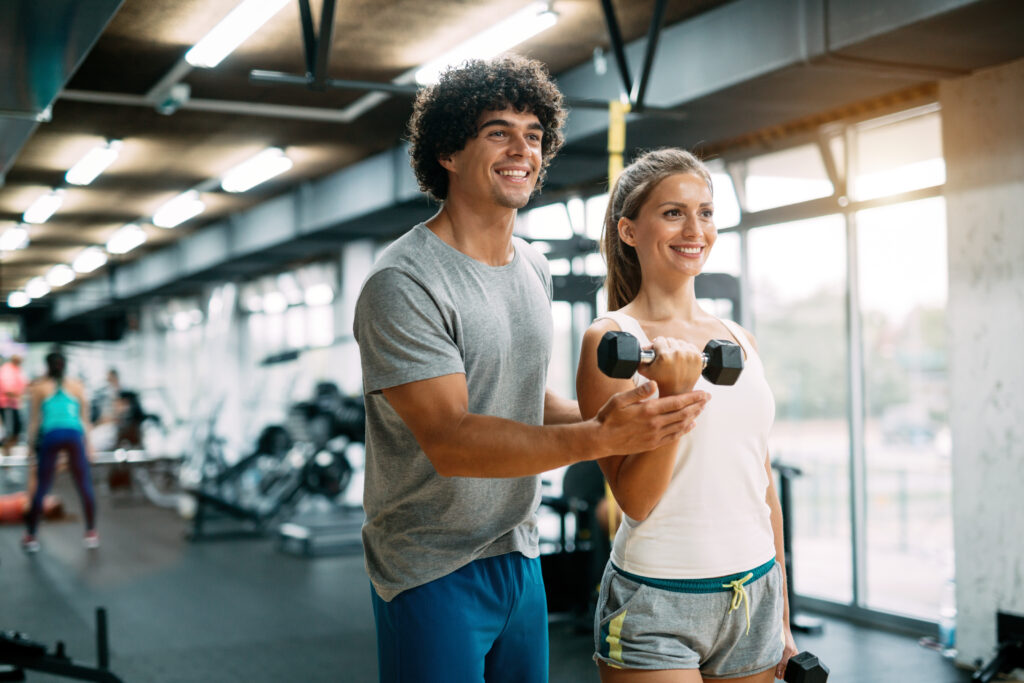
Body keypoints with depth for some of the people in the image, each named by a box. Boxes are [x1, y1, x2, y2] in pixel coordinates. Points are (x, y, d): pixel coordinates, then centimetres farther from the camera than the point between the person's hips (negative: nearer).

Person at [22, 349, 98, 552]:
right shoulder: (76, 386, 18)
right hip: (74, 435, 0)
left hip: (50, 436, 0)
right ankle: (91, 533, 12)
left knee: (41, 488, 7)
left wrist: (31, 445, 15)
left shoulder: (38, 387, 15)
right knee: (85, 486, 8)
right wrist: (87, 444, 23)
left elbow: (34, 419, 10)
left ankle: (31, 536, 11)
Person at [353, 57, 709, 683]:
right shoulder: (403, 284, -19)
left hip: (521, 558, 7)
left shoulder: (535, 269, 8)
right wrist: (599, 438, -35)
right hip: (434, 574, -7)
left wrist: (607, 419, -2)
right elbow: (449, 441, -26)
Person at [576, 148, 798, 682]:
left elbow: (763, 486, 13)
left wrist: (782, 620, 15)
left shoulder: (740, 339, 8)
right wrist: (674, 393, -26)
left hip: (755, 596, 5)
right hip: (657, 603, -5)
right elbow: (634, 500, -13)